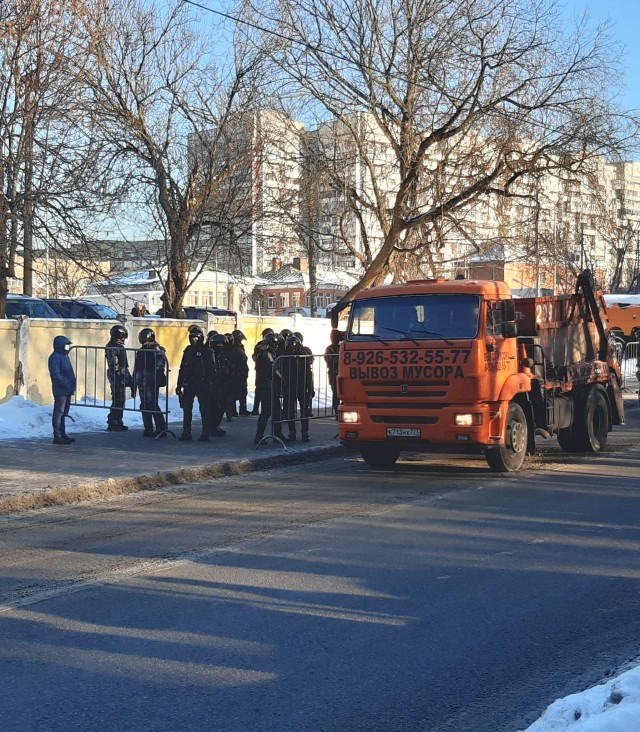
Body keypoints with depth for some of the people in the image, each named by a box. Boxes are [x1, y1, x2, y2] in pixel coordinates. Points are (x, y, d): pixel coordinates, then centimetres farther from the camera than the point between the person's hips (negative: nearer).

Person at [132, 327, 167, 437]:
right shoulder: (140, 351, 18)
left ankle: (161, 429, -7)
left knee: (153, 405, -11)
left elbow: (161, 366, -13)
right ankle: (148, 429, 14)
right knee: (144, 406, 8)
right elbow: (136, 369, 23)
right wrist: (134, 386, 22)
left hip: (151, 384, -8)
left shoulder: (156, 350, -6)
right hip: (142, 384, 8)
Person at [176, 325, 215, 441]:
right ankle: (186, 432, 12)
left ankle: (206, 433, 4)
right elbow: (182, 369, 15)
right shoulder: (188, 351, 12)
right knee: (186, 409, 5)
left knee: (205, 410, -1)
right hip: (188, 384, 5)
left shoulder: (207, 351, -3)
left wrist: (209, 384, -15)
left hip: (202, 385, -5)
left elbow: (212, 369, -7)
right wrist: (179, 385, 11)